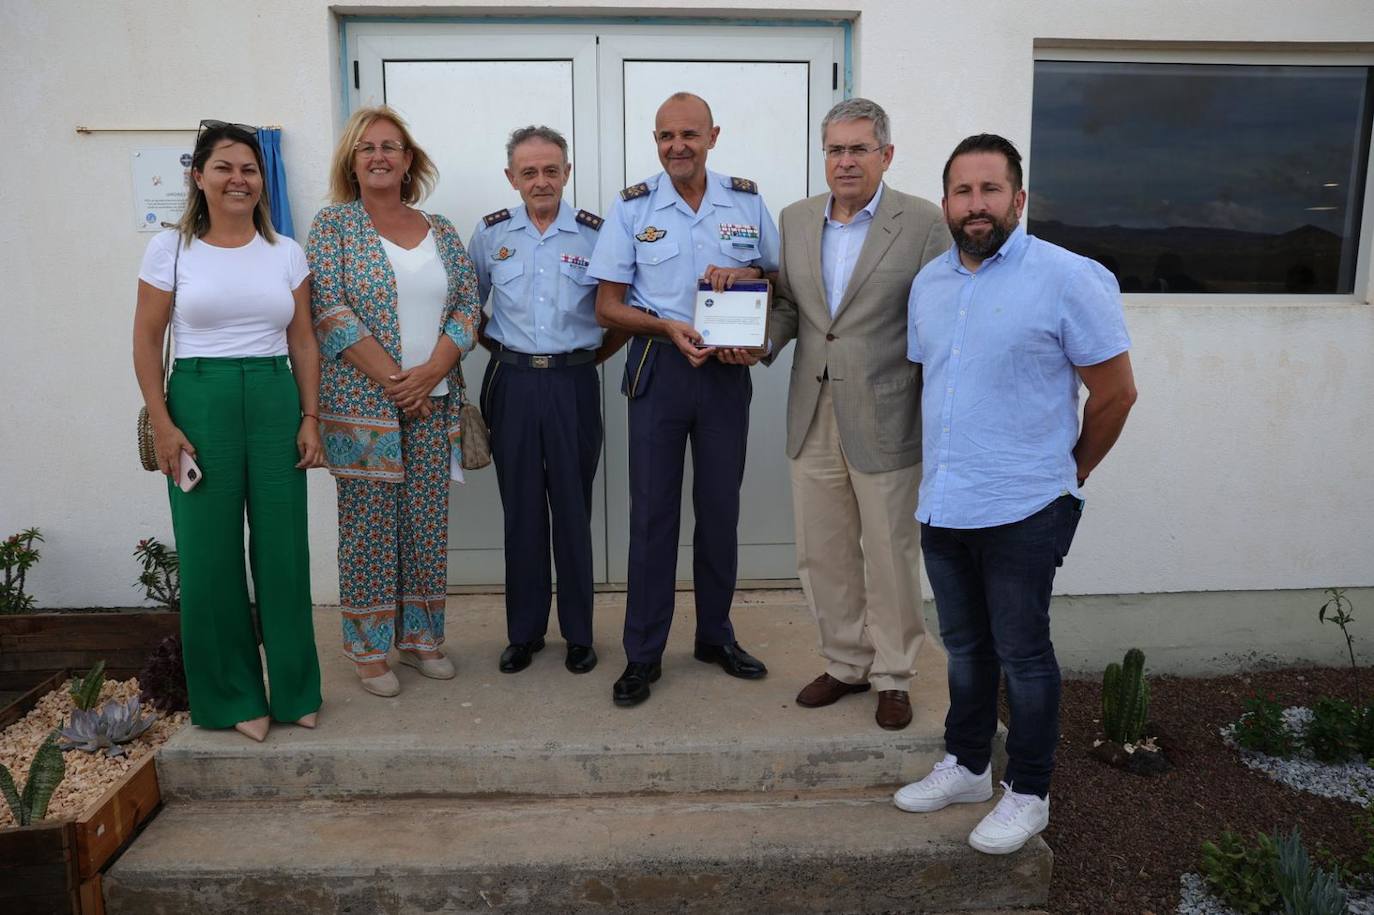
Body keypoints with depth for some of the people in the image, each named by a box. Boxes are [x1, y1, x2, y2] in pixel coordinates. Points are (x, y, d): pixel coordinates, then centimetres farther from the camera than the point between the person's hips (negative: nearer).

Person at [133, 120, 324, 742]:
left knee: (283, 549, 4)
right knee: (209, 554, 3)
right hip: (200, 400, -2)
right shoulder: (170, 248, 2)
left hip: (276, 400, 2)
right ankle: (233, 696, 20)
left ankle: (294, 689, 21)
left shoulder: (285, 252, 8)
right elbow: (147, 343, 1)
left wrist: (310, 418, 2)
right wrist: (162, 425, -6)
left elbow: (303, 343, 9)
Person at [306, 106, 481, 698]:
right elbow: (330, 311, -9)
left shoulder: (440, 230, 11)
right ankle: (370, 649, 16)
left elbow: (467, 305, 6)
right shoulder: (334, 225, 0)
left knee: (428, 524, 8)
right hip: (363, 401, -3)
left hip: (434, 401, 4)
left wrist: (430, 372, -10)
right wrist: (394, 380, -14)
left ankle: (420, 638, 23)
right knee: (369, 527, 2)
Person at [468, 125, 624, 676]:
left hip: (573, 383, -1)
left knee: (573, 509, 4)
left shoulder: (596, 234, -1)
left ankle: (578, 633, 17)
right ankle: (523, 632, 19)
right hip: (511, 383, 2)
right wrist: (496, 346, 9)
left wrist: (597, 354, 1)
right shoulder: (490, 233, 5)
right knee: (520, 510, 7)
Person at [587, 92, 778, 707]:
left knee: (720, 507, 10)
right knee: (652, 511, 1)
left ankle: (715, 636, 27)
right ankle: (643, 654, 13)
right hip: (658, 367, -2)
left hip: (726, 367, 2)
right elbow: (607, 307, 0)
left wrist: (746, 274, -10)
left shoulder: (747, 200, 5)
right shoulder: (632, 207, 0)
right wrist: (668, 327, -18)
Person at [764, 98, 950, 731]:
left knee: (890, 556, 8)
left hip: (884, 422, -4)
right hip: (812, 419, 5)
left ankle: (893, 676, 27)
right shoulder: (795, 220, 9)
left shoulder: (923, 224, -6)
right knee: (822, 554, 14)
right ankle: (846, 663, 33)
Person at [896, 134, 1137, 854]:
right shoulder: (929, 282, 8)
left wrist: (1065, 476, 3)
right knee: (964, 647, 19)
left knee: (1022, 654, 8)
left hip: (1024, 512, -6)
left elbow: (1115, 393, -7)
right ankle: (966, 766, 37)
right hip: (943, 507, 6)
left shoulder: (1071, 279, -11)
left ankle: (1028, 794, 26)